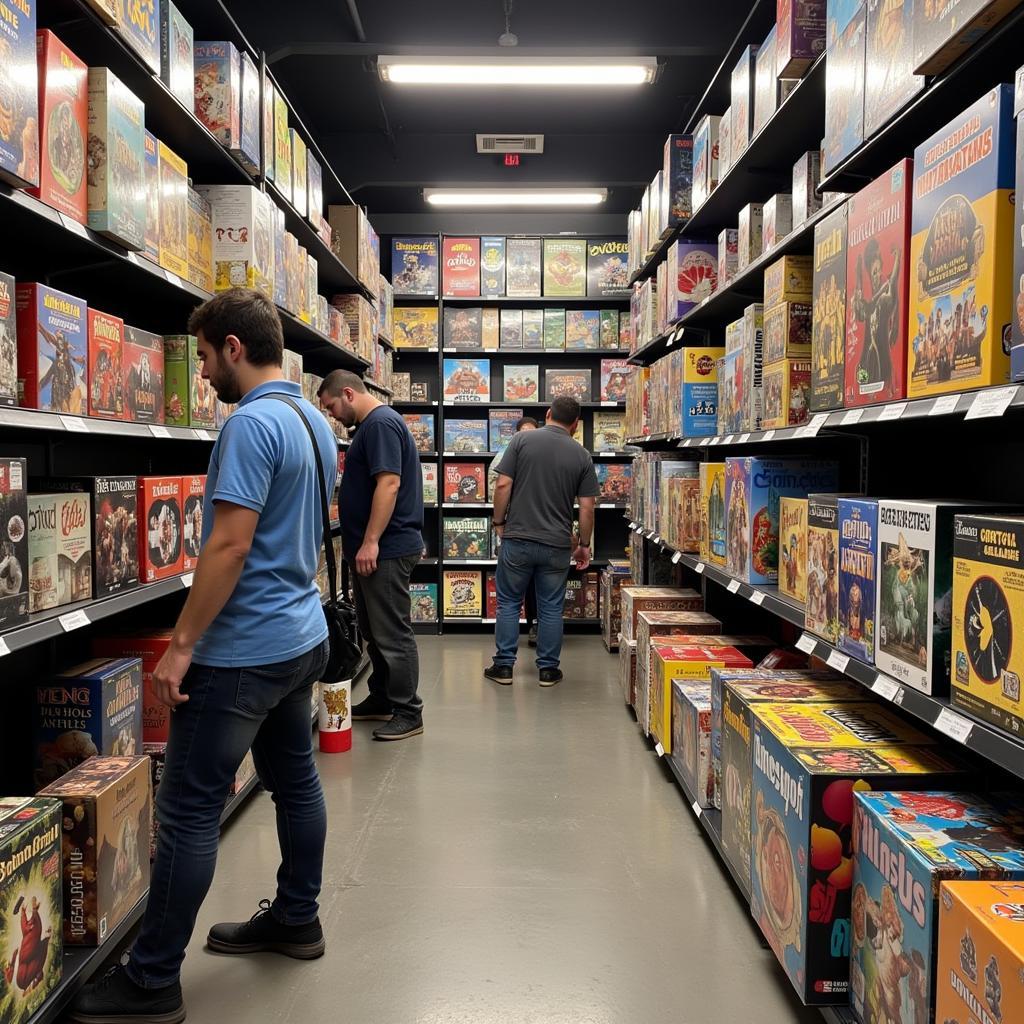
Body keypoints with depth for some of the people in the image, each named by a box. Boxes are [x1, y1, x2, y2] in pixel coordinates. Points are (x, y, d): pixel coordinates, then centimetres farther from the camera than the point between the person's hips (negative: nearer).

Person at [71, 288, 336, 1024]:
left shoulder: (252, 424, -19)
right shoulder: (317, 423, 10)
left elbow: (229, 546, -24)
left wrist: (181, 645, -18)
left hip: (241, 651, -10)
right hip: (302, 636, 10)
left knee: (188, 812, 0)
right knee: (295, 780, 18)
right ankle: (296, 920, 34)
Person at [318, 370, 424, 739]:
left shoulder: (381, 423, -15)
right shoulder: (372, 424, 18)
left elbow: (388, 483, -24)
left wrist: (370, 542, -24)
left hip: (385, 550, -11)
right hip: (373, 548, 11)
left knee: (393, 633, -4)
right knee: (375, 630, 17)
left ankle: (408, 713, 4)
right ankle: (381, 700, 28)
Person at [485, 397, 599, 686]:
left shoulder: (522, 439, -4)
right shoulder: (582, 455, 1)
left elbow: (503, 484, -8)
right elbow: (587, 507, 0)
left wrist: (499, 523, 4)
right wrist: (584, 544, 11)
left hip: (517, 540, -1)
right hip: (557, 544, 1)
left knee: (509, 604, 12)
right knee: (551, 608, 11)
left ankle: (504, 666, 16)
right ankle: (548, 669, 18)